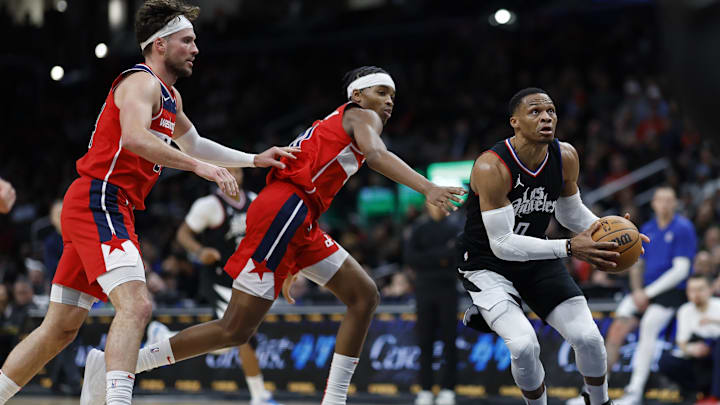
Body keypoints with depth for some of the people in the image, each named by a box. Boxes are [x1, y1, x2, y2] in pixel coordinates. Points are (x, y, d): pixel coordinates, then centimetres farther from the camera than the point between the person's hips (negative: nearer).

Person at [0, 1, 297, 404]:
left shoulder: (170, 96, 22)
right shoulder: (142, 82, -9)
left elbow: (193, 144, 39)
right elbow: (134, 138, -28)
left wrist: (253, 160, 33)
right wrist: (198, 166, -32)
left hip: (111, 211, 10)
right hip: (98, 202, -10)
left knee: (61, 329, 11)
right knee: (135, 305, -26)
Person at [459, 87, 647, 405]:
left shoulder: (565, 157, -9)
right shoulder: (491, 167, -28)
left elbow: (570, 212, 10)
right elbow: (502, 244, -29)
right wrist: (570, 248, -35)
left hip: (537, 258, 5)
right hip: (487, 263, -5)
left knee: (588, 338, -7)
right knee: (524, 345, -27)